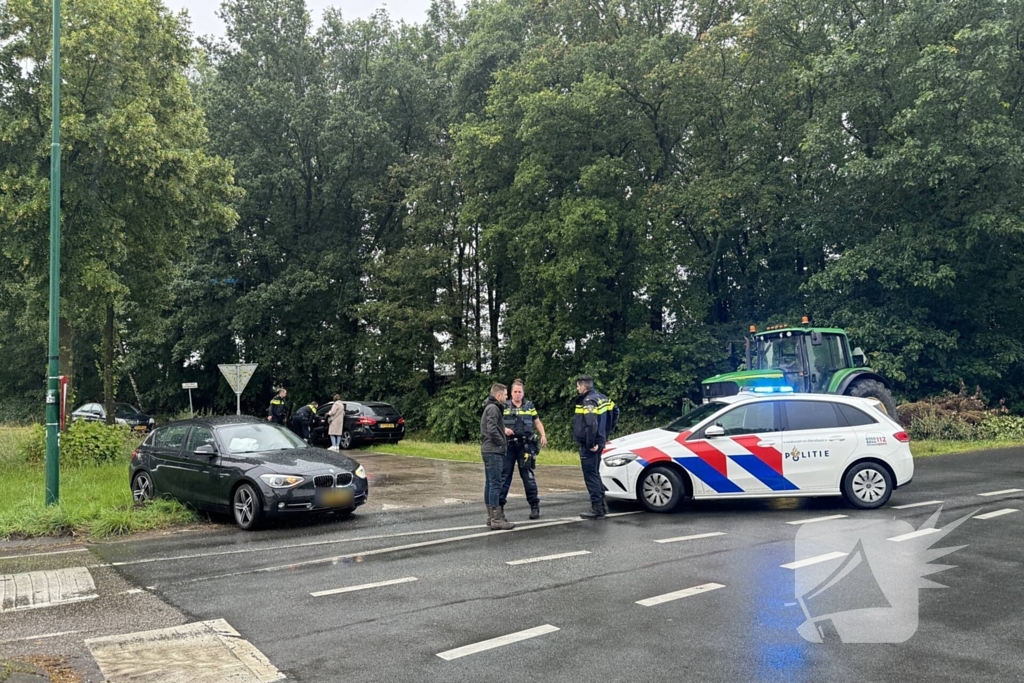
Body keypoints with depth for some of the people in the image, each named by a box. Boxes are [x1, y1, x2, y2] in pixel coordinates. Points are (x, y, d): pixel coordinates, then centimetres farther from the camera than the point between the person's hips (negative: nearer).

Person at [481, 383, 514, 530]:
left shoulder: (490, 408, 18)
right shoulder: (493, 408, -13)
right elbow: (492, 430, -23)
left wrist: (502, 442, 11)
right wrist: (502, 443, -11)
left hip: (489, 451, 10)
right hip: (494, 452, -10)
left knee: (490, 484, 12)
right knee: (495, 484, -9)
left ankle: (491, 516, 17)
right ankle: (496, 519, -9)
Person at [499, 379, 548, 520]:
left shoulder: (529, 406, 9)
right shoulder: (504, 407, 6)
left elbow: (537, 422, 15)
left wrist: (543, 435, -1)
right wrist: (504, 429, -13)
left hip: (525, 446, 0)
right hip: (508, 445, 0)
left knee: (528, 475, 0)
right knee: (504, 475, 3)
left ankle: (534, 505, 8)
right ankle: (500, 504, 11)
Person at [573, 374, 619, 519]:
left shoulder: (588, 401, -19)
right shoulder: (601, 397, 11)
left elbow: (591, 424, -31)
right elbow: (615, 412, 22)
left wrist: (590, 444, -22)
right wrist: (606, 432, 21)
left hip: (589, 445, -10)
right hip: (599, 441, 10)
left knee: (591, 476, -4)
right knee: (595, 474, 18)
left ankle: (597, 509, -1)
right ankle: (601, 506, 24)